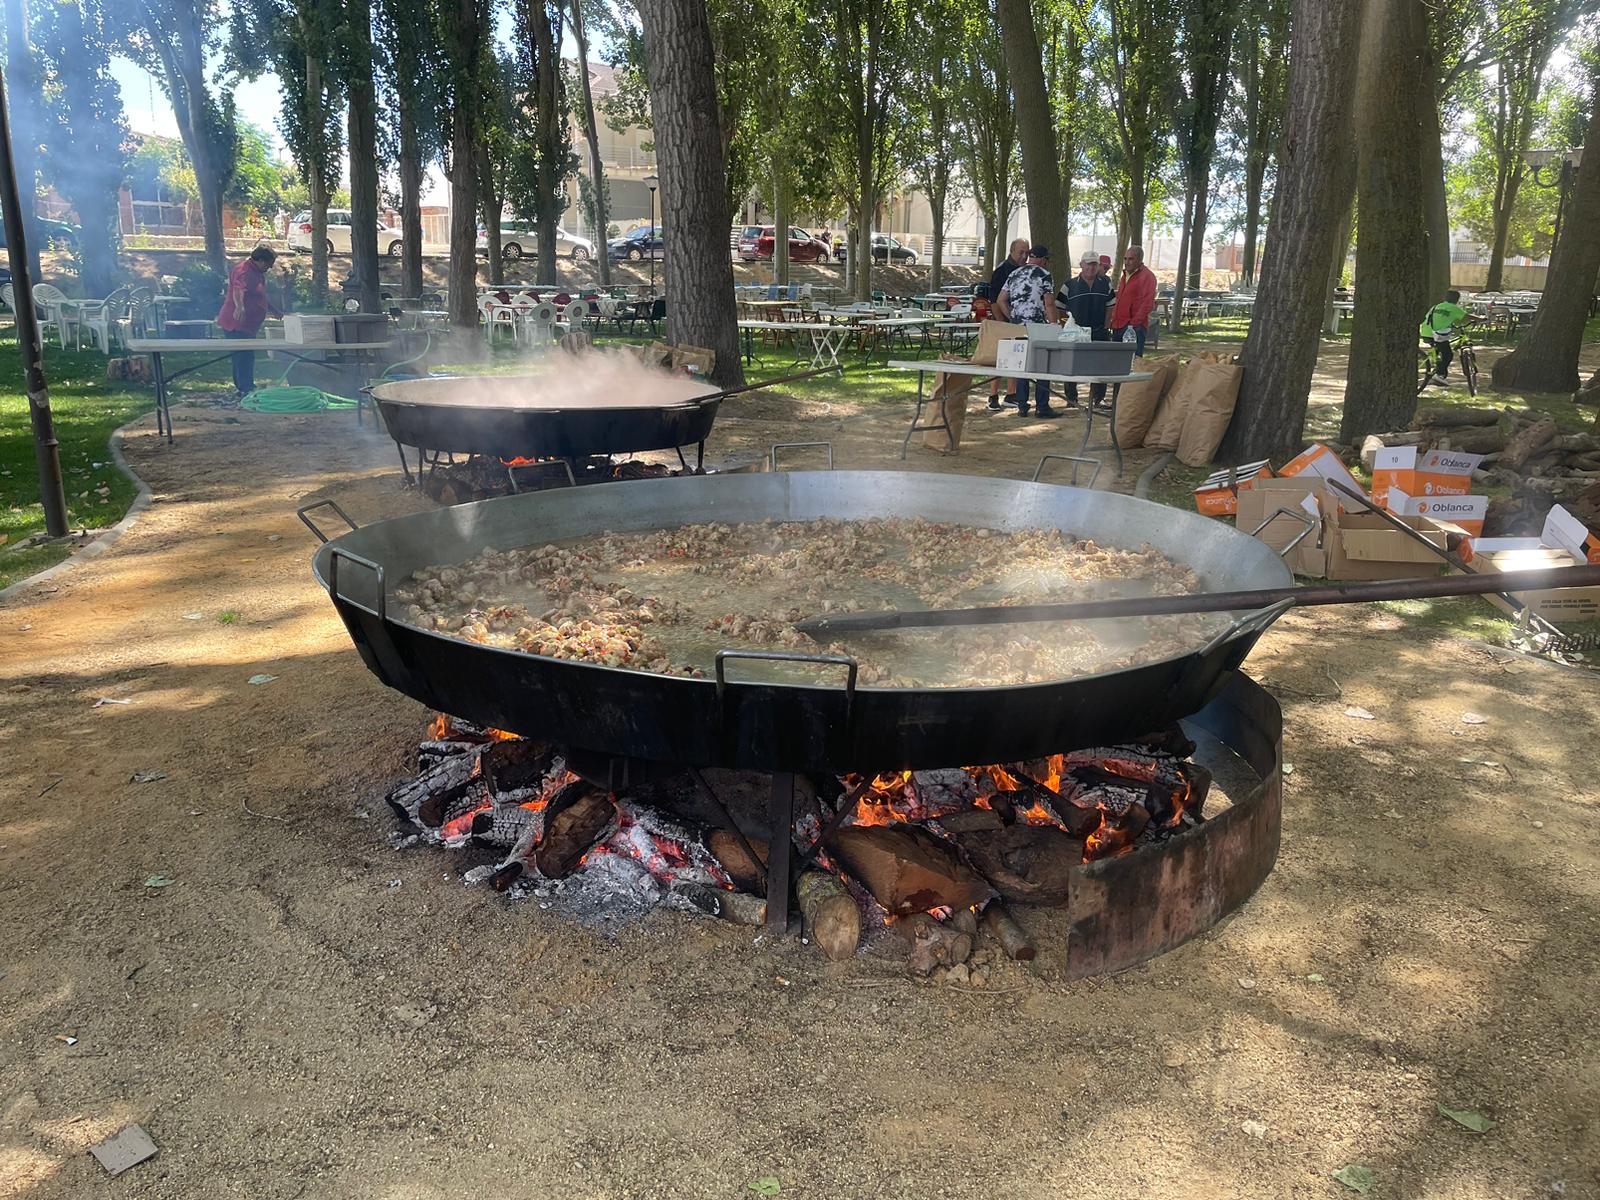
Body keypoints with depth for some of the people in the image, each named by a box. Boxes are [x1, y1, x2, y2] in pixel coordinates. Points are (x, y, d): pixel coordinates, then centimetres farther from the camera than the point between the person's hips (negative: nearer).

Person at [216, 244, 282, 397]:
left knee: (246, 356, 15)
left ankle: (241, 387, 23)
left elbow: (261, 297, 32)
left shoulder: (257, 273, 17)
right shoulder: (244, 271, -16)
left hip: (248, 325, 11)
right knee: (244, 356, -13)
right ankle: (246, 389, -14)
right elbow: (238, 290, -35)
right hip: (237, 323, -11)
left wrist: (276, 312, 38)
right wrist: (239, 307, -52)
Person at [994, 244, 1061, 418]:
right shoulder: (1044, 275, -4)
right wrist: (1055, 326, -6)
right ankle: (1043, 407, 1)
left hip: (1017, 326, 6)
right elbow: (1049, 304, -10)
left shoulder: (1014, 274, 13)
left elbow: (1001, 301, 13)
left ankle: (1022, 407, 9)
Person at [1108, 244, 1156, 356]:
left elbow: (1147, 303, -14)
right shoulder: (1126, 275, 21)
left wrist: (1134, 323, -19)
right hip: (1118, 326, 8)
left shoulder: (1147, 276, -6)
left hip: (1135, 327, -8)